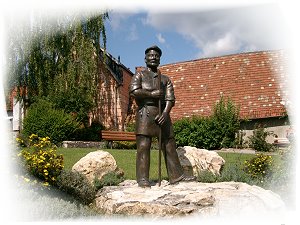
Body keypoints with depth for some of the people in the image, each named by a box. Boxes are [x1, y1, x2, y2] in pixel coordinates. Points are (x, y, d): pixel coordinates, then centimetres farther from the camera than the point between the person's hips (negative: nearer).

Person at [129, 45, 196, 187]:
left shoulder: (165, 79, 20)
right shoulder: (140, 75, 13)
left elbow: (170, 98, 5)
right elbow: (133, 91, -7)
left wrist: (165, 113, -12)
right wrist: (151, 94, -11)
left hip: (162, 113, 4)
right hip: (145, 112, -3)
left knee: (169, 145, 2)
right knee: (143, 146, -8)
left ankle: (176, 175, 6)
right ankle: (142, 178, -8)